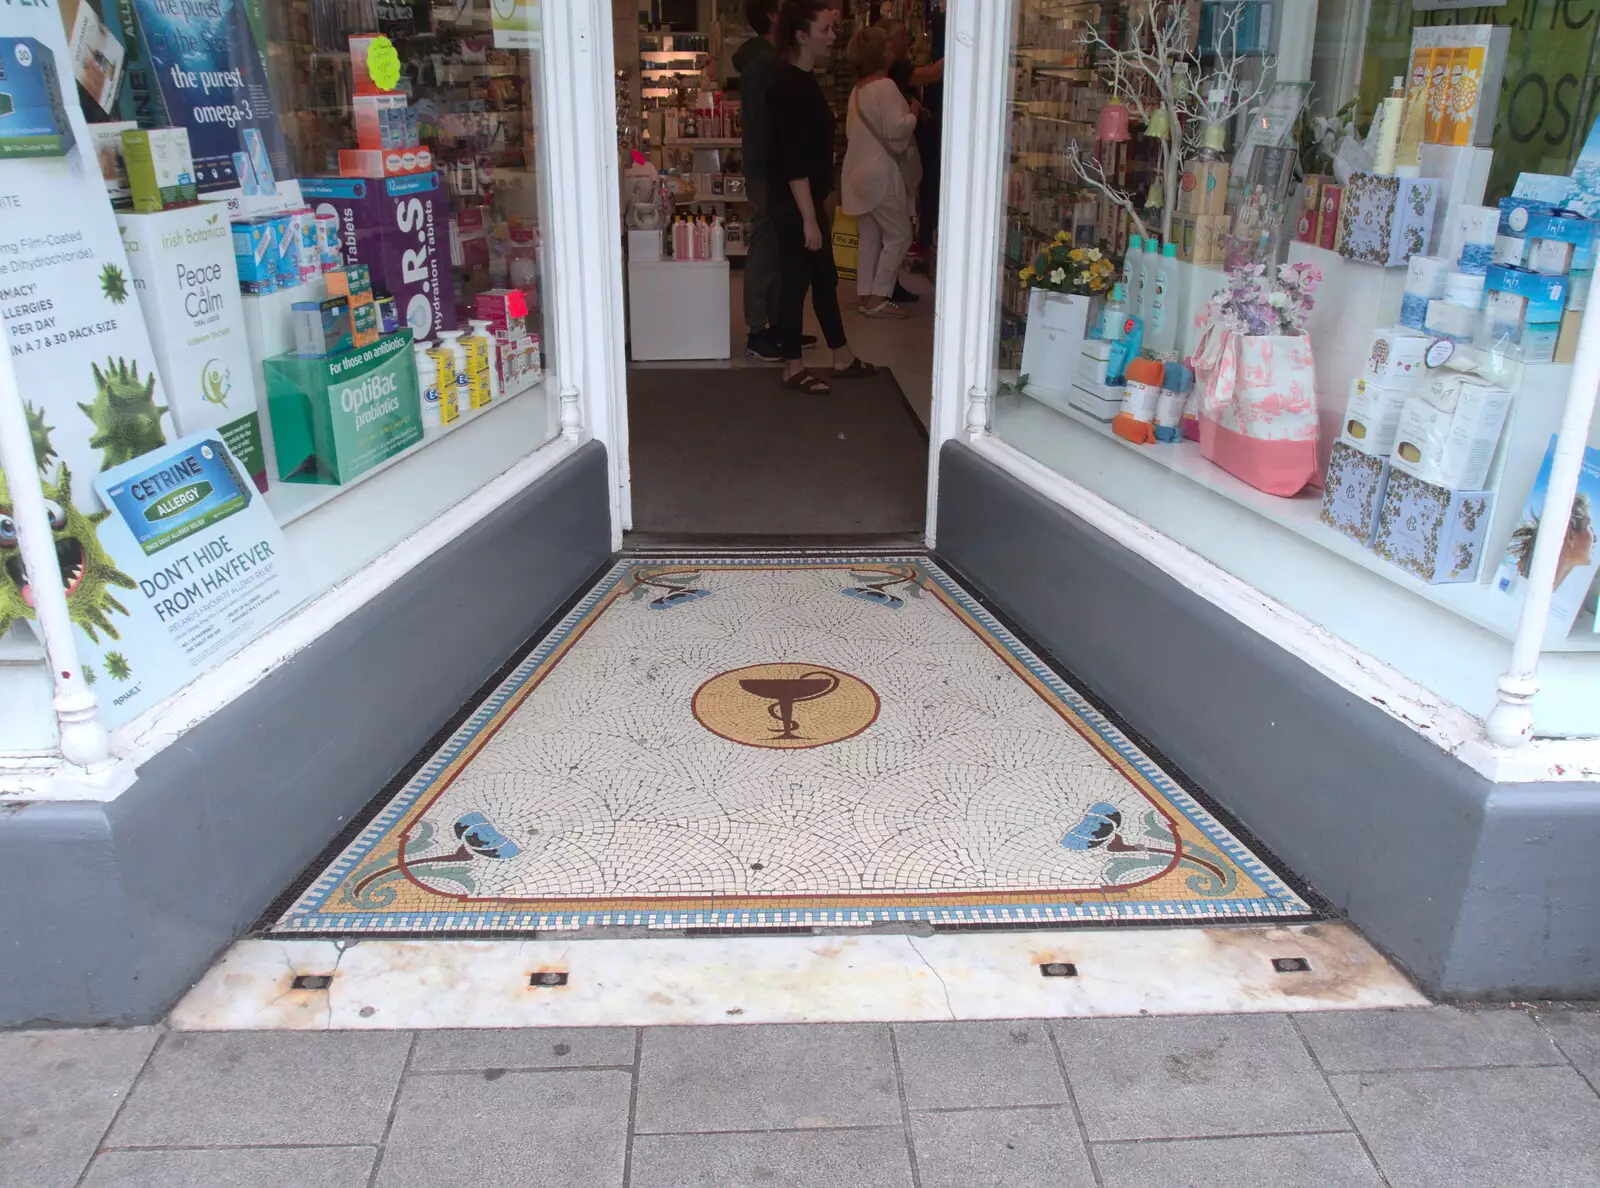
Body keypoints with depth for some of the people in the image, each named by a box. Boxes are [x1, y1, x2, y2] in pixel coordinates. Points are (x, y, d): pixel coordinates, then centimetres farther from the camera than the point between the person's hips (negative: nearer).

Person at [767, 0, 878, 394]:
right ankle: (793, 368, 11)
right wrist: (809, 218, -23)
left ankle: (843, 359, 27)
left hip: (809, 201, 10)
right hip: (794, 206, -10)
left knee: (825, 280, 16)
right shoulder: (789, 86, -19)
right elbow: (793, 162, -23)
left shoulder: (803, 80, 12)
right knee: (796, 283, 0)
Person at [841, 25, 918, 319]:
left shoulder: (857, 91, 14)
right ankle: (878, 298, -6)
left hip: (861, 171, 9)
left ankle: (866, 295, 11)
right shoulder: (885, 86, -14)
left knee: (869, 237, 11)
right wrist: (913, 114, -3)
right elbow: (896, 129, -21)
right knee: (899, 235, -4)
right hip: (882, 173, -9)